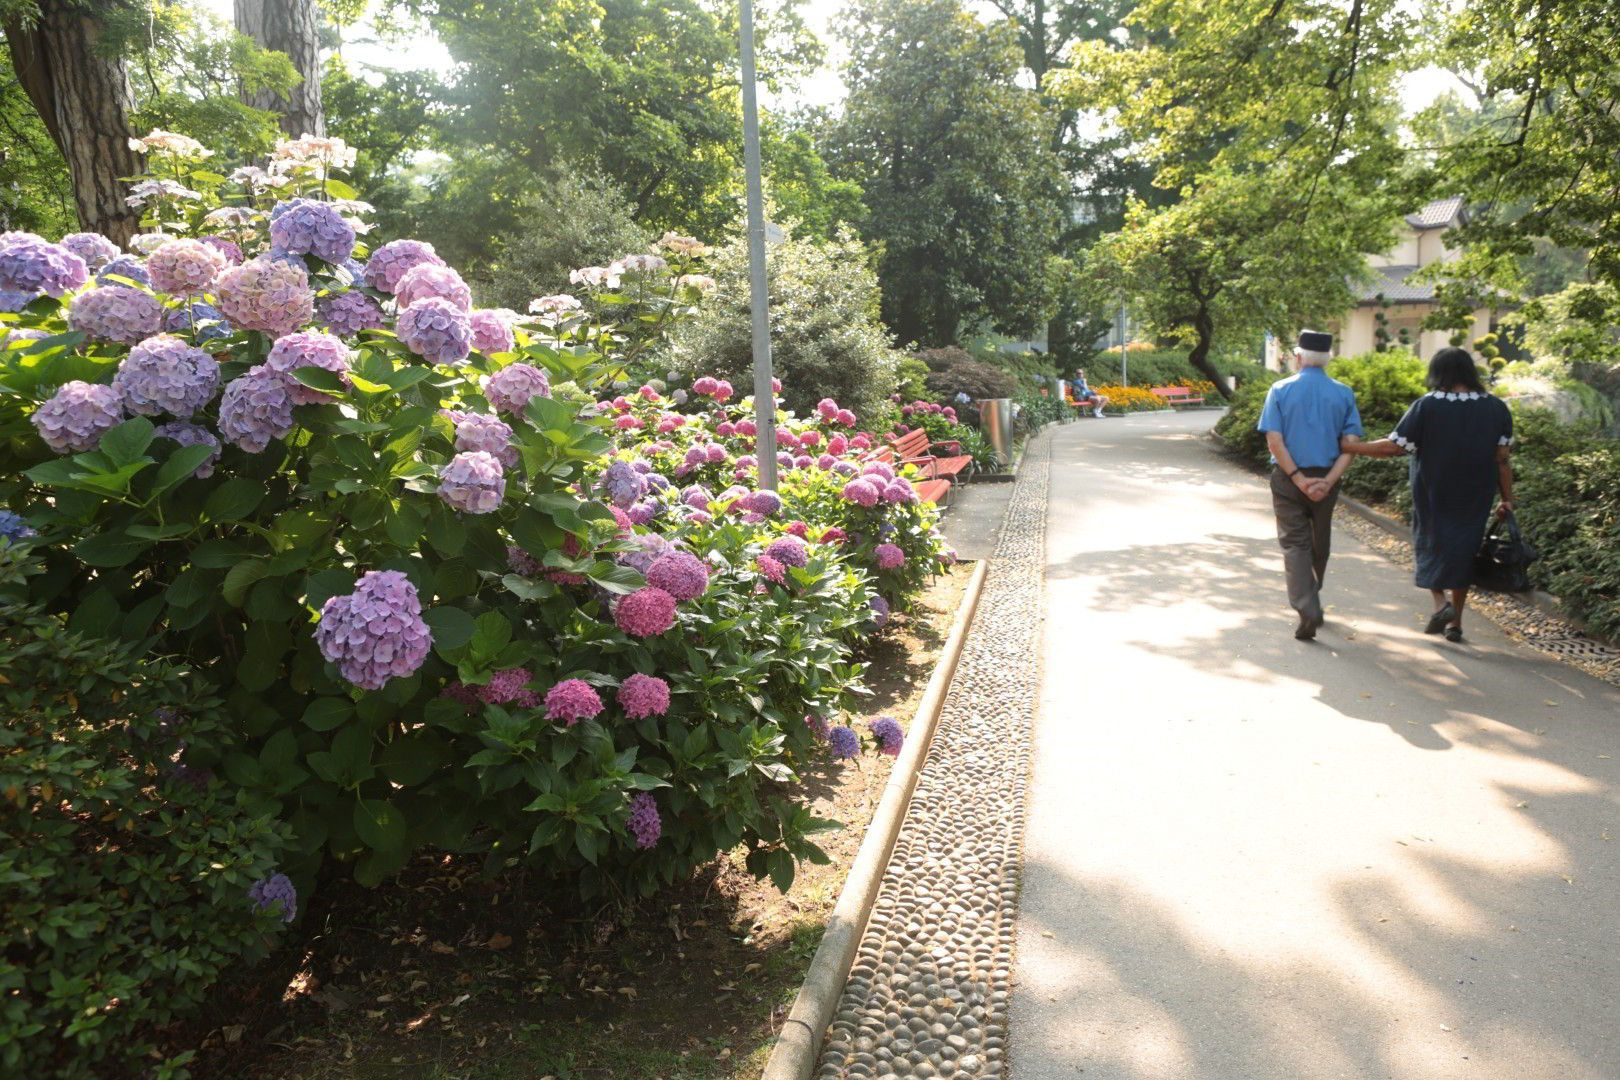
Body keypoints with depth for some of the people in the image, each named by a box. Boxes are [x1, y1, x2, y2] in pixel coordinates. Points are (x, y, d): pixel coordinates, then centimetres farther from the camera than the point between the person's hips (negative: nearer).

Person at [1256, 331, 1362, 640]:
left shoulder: (1280, 390, -5)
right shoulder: (1344, 394, 0)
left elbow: (1274, 441, -13)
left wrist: (1299, 479, -12)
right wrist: (1327, 481, -13)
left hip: (1288, 479, -2)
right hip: (1326, 479, 2)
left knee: (1294, 544, 1)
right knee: (1319, 544, 19)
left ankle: (1307, 609, -14)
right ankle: (1312, 600, 37)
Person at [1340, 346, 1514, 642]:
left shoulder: (1426, 407, -12)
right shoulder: (1497, 409, 0)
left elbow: (1393, 446, -13)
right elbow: (1502, 459, 0)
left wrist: (1352, 446, -1)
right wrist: (1507, 499, 7)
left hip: (1433, 495, -3)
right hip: (1475, 497, 3)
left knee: (1431, 543, 16)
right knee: (1463, 549, 13)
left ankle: (1441, 602, -5)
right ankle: (1455, 622, 17)